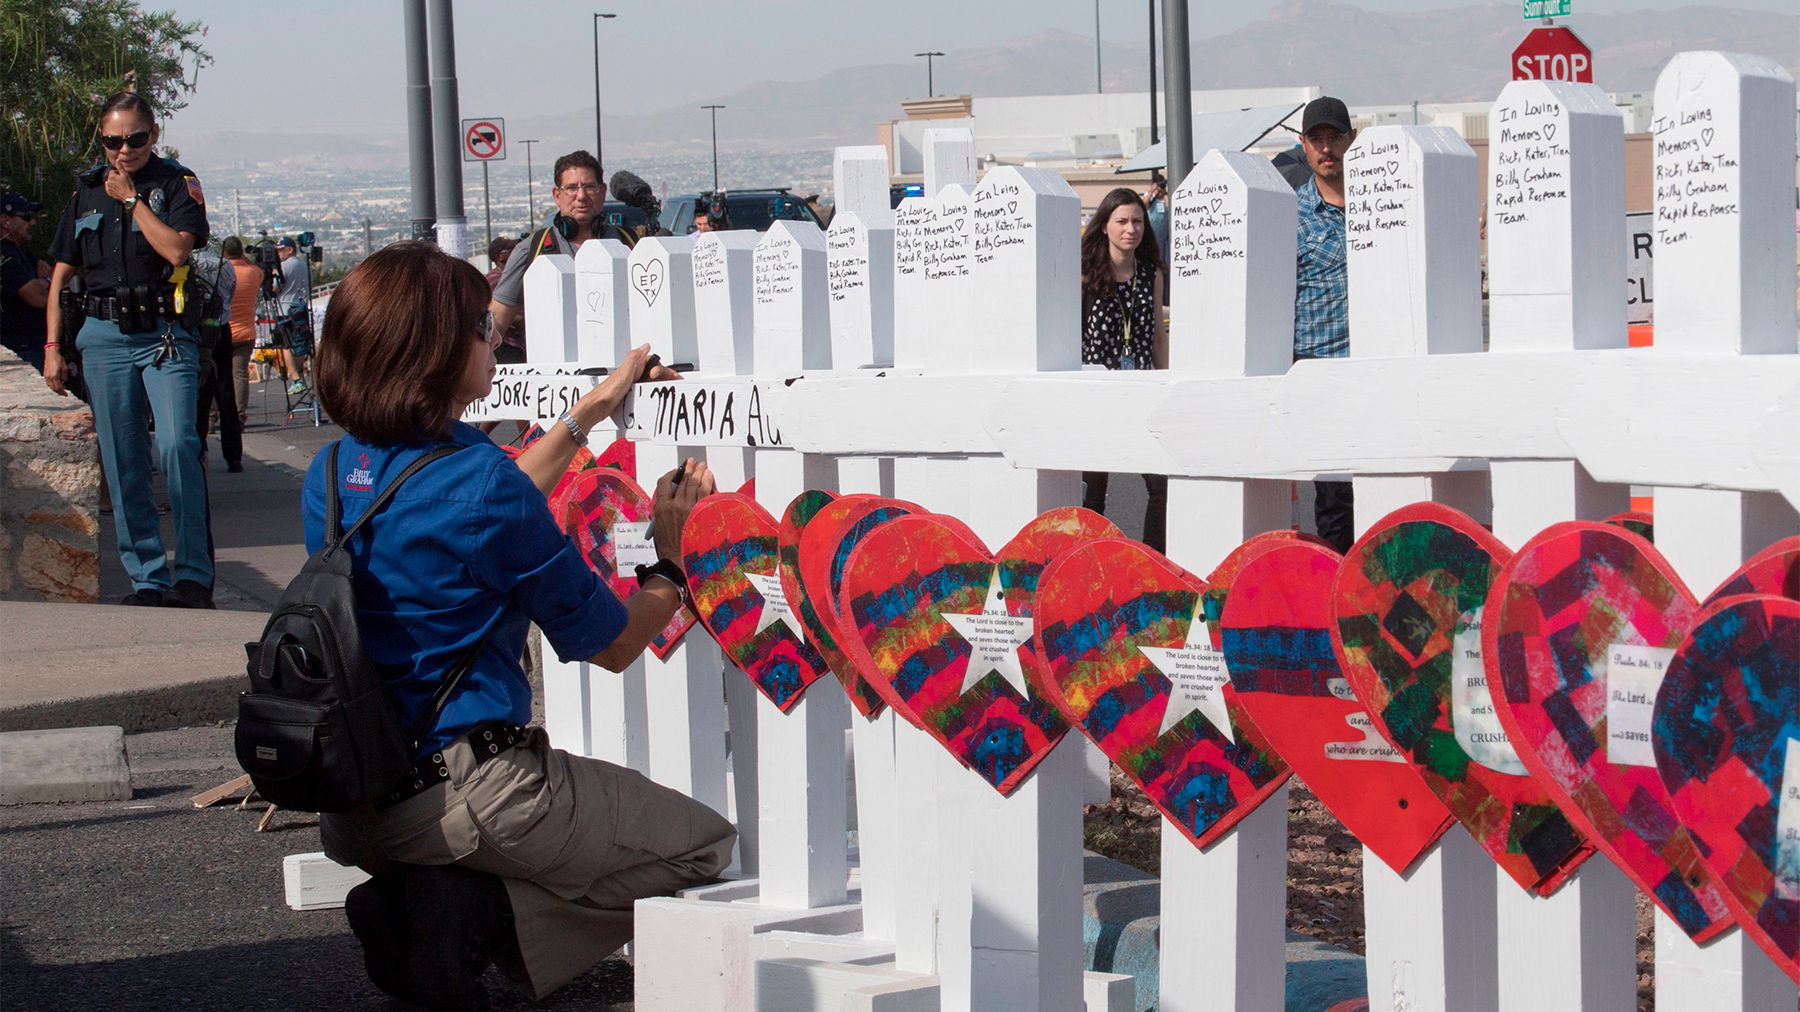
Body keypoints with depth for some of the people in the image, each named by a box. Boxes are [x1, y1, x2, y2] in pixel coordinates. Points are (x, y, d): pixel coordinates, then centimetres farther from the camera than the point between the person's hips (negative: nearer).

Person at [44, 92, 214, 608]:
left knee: (177, 445, -18)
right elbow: (61, 275, 16)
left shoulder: (177, 183, 2)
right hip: (104, 336, 4)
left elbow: (177, 249, -15)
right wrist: (53, 346, 9)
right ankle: (146, 578, 8)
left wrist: (131, 198, -9)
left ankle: (195, 574, -13)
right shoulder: (87, 190, 13)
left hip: (166, 333, -4)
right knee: (121, 463, 2)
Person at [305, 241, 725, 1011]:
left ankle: (410, 905, 2)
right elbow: (612, 646, -5)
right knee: (708, 845, 5)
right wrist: (671, 553, 13)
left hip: (352, 813, 8)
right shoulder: (481, 481, -16)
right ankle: (479, 910, -11)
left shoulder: (330, 476, 7)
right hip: (468, 795, -8)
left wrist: (594, 408, 33)